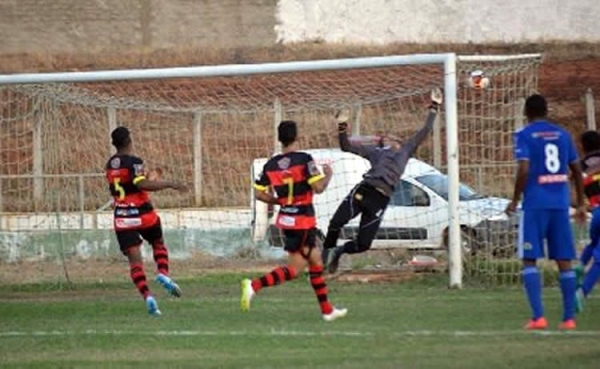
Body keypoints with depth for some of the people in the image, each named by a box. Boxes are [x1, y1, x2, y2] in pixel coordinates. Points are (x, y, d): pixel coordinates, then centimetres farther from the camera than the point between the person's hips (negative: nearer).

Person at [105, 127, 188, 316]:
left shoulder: (110, 165, 10)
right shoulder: (133, 162, -11)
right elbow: (142, 184, -26)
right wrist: (169, 184, -22)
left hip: (122, 218, 4)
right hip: (142, 213, -4)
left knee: (134, 259, -4)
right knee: (158, 244, 22)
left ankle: (147, 297, -19)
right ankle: (163, 274, -4)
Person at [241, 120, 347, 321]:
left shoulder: (271, 165, 2)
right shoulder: (304, 160, -15)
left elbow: (259, 193, 2)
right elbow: (318, 187, -19)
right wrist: (328, 175, 1)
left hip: (286, 219, 7)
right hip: (303, 220, -7)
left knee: (316, 260, 18)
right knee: (294, 269, -4)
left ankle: (327, 310, 22)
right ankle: (254, 285, -22)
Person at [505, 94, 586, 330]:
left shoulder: (524, 136, -2)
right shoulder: (562, 134, 12)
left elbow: (524, 170, -14)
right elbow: (577, 170, 14)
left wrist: (515, 200, -2)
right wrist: (580, 204, 22)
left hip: (535, 204, -4)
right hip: (560, 204, 4)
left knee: (529, 260, 0)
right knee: (564, 261, 7)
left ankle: (538, 316, -12)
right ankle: (569, 318, 4)